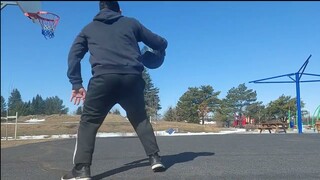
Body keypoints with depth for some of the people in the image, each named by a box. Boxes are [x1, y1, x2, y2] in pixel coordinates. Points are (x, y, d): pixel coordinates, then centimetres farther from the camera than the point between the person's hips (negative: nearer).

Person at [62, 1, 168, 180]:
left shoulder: (89, 28, 26)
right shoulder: (131, 23, 23)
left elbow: (74, 55, 17)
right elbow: (161, 43, 26)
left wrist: (77, 84, 14)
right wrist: (158, 51, 48)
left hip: (104, 77, -1)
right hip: (132, 78, 1)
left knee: (89, 122, 9)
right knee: (141, 119, 19)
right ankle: (155, 158, 12)